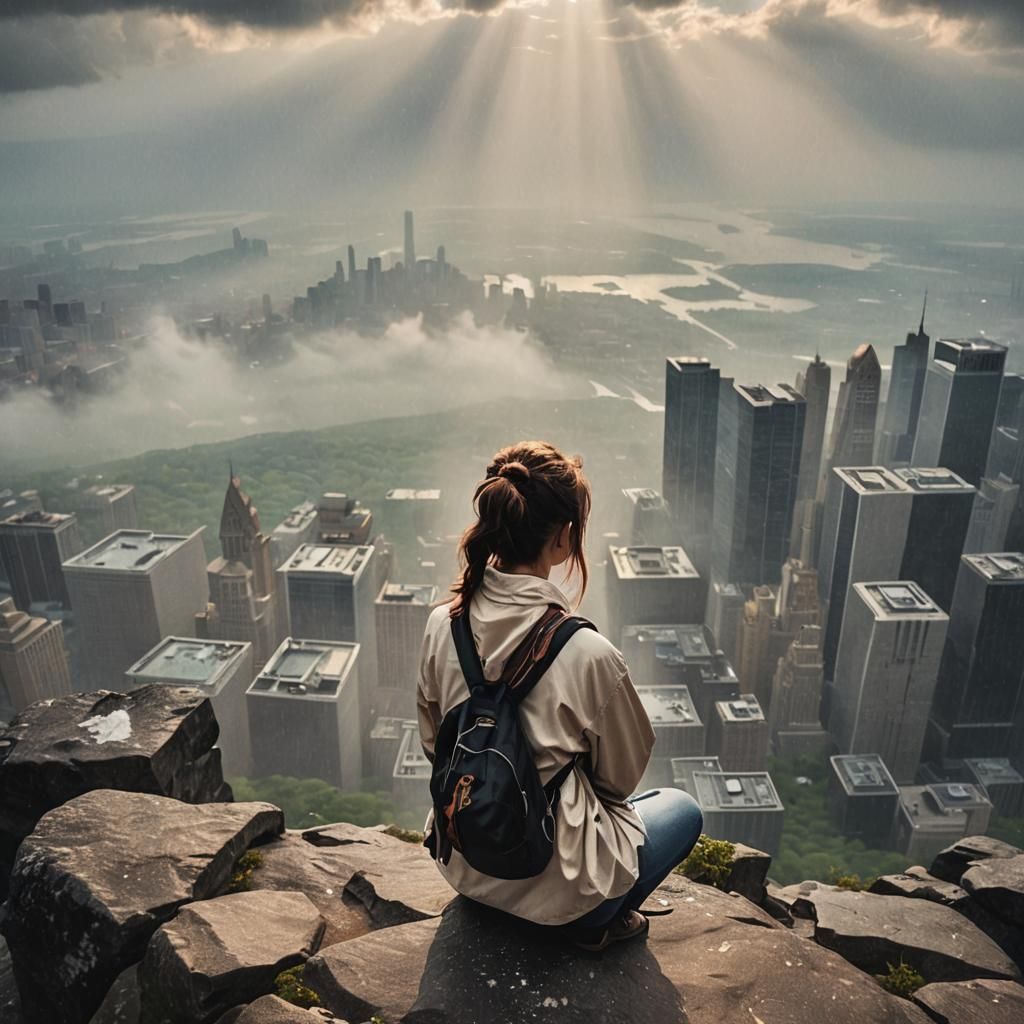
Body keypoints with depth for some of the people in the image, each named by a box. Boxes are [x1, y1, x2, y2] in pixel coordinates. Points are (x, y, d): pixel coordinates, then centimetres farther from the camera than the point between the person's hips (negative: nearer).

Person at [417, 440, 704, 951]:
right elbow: (622, 777, -10)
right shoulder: (587, 653, -29)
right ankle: (594, 922, 13)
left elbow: (433, 742, 2)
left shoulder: (443, 623, -14)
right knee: (682, 809, 21)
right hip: (545, 882, -6)